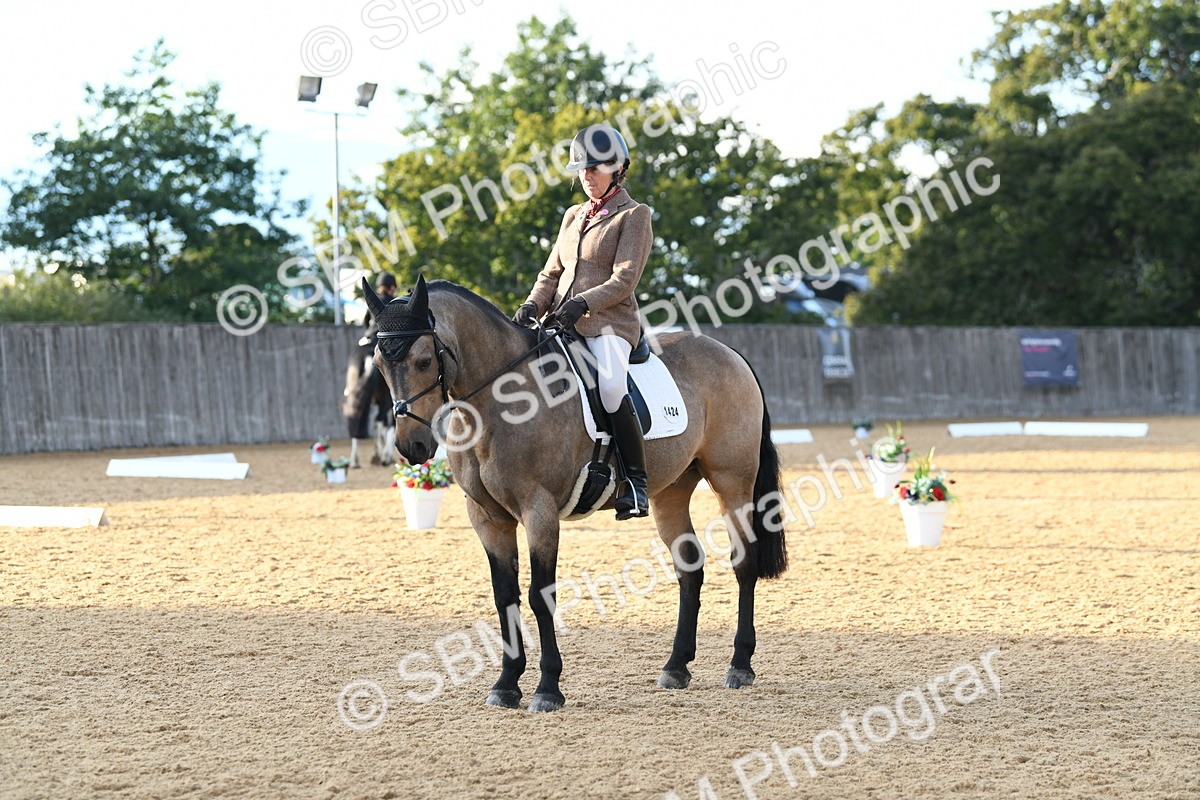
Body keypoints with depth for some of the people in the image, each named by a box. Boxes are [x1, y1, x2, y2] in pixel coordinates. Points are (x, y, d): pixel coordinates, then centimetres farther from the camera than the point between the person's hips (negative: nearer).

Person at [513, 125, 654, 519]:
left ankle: (635, 483, -26)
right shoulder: (573, 216, 21)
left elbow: (624, 280, -9)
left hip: (608, 325, -7)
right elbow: (552, 273, 18)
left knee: (611, 386, -34)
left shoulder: (634, 215, 1)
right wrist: (533, 306, -2)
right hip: (562, 324, 8)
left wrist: (583, 303, -24)